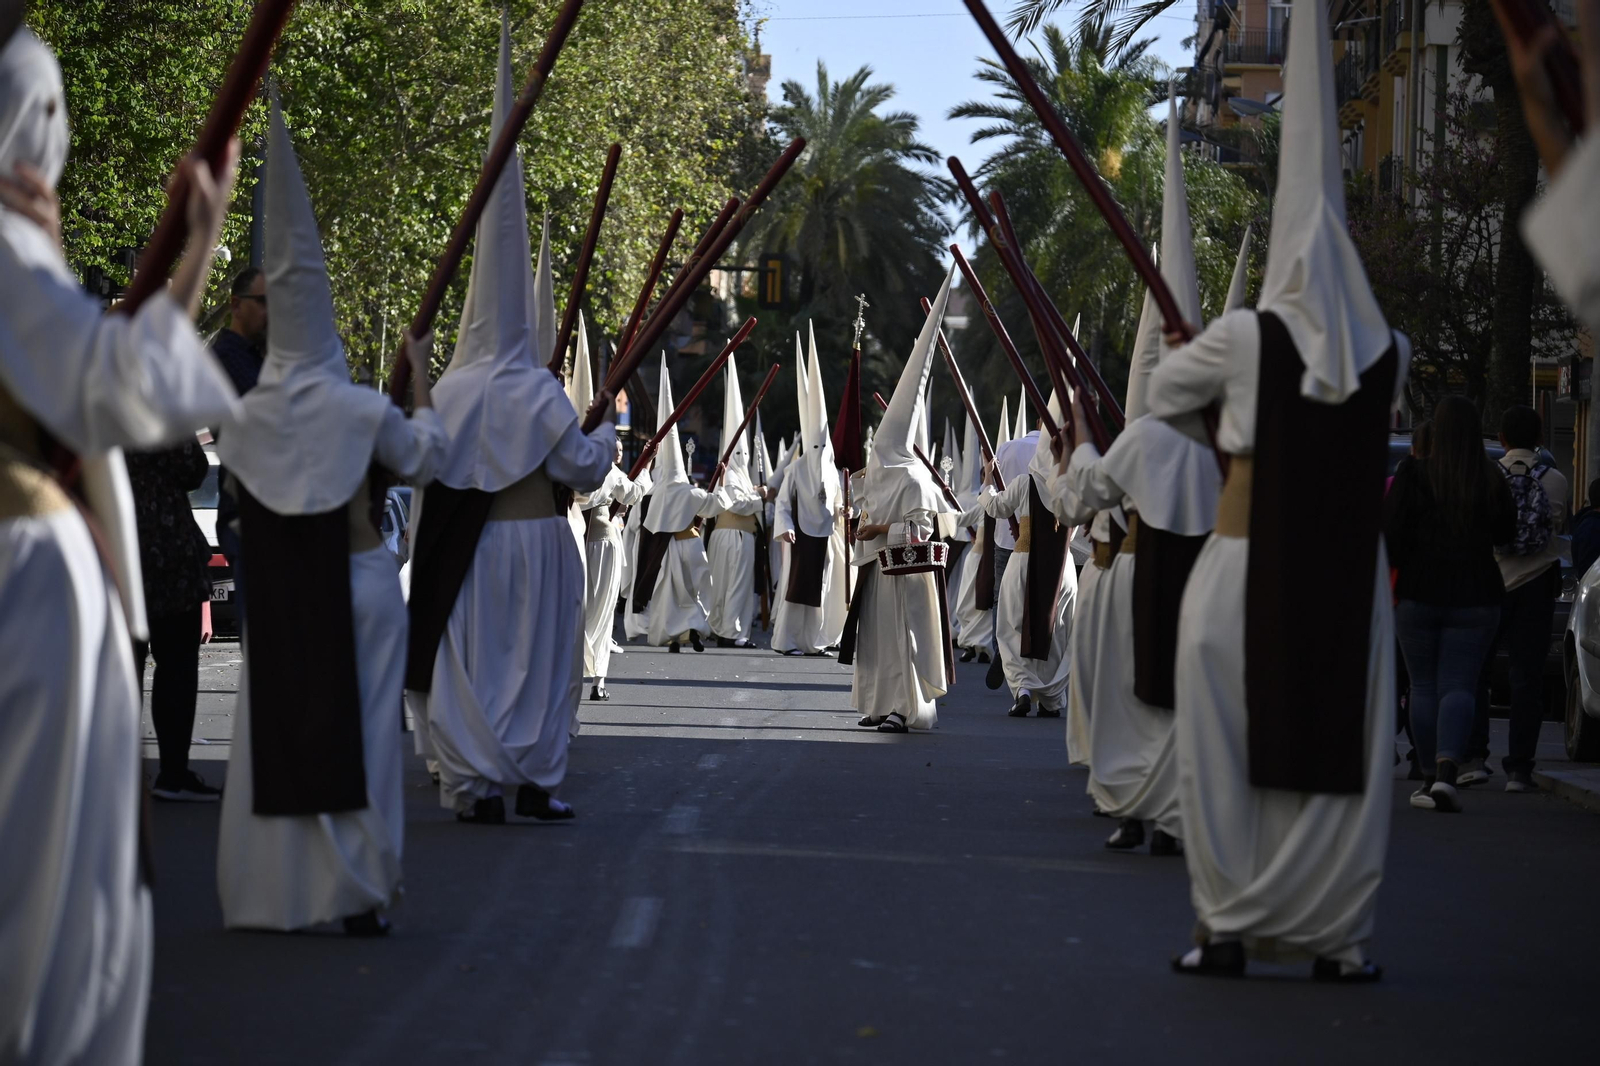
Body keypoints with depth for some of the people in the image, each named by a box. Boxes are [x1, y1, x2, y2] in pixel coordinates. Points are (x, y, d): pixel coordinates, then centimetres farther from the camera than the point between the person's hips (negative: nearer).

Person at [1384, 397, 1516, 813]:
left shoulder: (1413, 475, -7)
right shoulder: (1492, 481, 0)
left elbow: (1391, 536, -8)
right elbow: (1505, 532, 12)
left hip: (1418, 595, -1)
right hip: (1475, 597, 1)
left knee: (1424, 687, 9)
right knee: (1458, 687, 0)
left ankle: (1430, 777, 11)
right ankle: (1447, 771, -19)